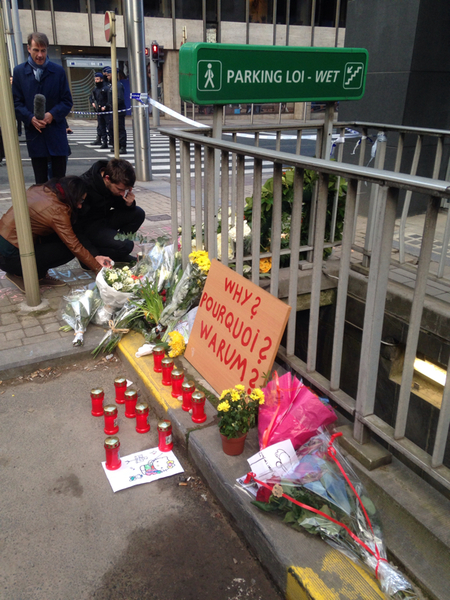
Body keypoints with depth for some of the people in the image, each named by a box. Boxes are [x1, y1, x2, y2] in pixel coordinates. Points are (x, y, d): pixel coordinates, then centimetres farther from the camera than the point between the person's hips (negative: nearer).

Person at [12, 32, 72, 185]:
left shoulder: (58, 71, 4)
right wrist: (30, 118, -14)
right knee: (40, 181, 5)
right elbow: (16, 102, 4)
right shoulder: (19, 71, 4)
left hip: (56, 131, 0)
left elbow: (67, 101, 4)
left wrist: (53, 114, -14)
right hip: (34, 133, 0)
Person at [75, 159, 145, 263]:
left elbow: (118, 204, 8)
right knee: (126, 246, -26)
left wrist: (129, 203, -18)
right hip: (88, 226, -7)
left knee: (138, 213, -11)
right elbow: (77, 227, -28)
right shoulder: (86, 187, -31)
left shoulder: (118, 182, -10)